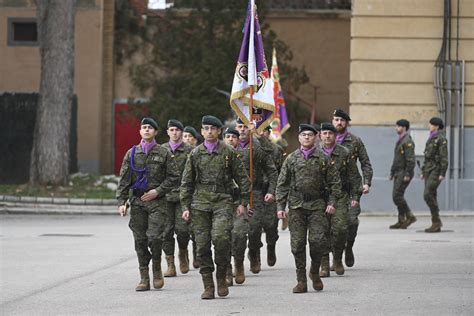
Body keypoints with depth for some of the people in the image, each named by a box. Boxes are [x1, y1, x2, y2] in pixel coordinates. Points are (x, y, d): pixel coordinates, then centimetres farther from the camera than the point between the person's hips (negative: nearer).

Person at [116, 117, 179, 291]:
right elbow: (124, 179, 7)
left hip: (157, 201, -2)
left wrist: (157, 191, -9)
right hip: (137, 202, 3)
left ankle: (157, 267, 12)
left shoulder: (163, 153, 3)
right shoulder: (132, 153, 9)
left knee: (155, 237, -13)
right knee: (140, 240, 2)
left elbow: (173, 178, 3)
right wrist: (121, 202, -2)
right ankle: (144, 278, 9)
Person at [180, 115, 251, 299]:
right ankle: (208, 286, 7)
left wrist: (243, 203, 5)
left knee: (220, 237, -23)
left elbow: (242, 178, 10)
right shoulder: (195, 154, 10)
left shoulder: (228, 153, 5)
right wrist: (185, 207, 6)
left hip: (223, 201, -2)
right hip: (200, 203, 2)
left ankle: (222, 277, -4)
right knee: (202, 244, -1)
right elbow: (186, 182, 13)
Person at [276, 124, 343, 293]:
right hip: (296, 206, 1)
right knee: (297, 244, -1)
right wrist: (280, 206, 2)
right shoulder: (291, 158, 8)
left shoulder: (324, 159, 4)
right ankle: (301, 281, 6)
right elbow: (282, 184, 9)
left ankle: (315, 272, 14)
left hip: (317, 205, -1)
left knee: (318, 240, -11)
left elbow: (335, 182, 6)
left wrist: (332, 202, -5)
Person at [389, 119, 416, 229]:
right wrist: (392, 172, 22)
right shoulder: (400, 141, 19)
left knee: (397, 195, -14)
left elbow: (410, 159, -20)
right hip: (398, 173, 10)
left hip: (404, 173, -10)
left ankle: (409, 216, -7)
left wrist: (407, 174, -23)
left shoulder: (407, 141, -13)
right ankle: (401, 221, 9)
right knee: (398, 196, 7)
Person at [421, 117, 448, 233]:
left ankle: (436, 221, -10)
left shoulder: (441, 139, -10)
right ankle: (436, 224, 6)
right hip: (429, 171, 9)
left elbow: (444, 157, -15)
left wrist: (442, 174, -20)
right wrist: (423, 171, 19)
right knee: (431, 197, 5)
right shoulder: (431, 139, 18)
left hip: (436, 171, -9)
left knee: (428, 195, -17)